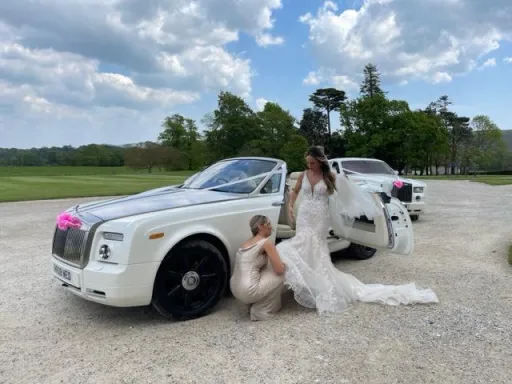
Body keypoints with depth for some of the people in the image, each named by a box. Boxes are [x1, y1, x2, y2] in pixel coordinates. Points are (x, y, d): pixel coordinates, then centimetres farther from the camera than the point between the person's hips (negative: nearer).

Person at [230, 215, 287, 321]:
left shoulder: (247, 242, 16)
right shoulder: (266, 242, -7)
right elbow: (279, 270, -10)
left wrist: (278, 264, 23)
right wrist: (284, 265, 14)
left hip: (235, 290, 8)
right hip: (248, 291, -8)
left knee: (269, 267, 24)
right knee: (281, 275, 9)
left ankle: (255, 304, 22)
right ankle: (260, 311, 10)